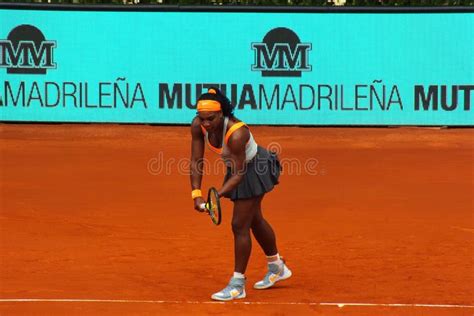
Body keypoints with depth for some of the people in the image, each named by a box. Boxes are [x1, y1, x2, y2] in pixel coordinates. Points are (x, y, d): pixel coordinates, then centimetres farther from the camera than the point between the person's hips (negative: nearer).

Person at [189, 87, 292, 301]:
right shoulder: (198, 126, -22)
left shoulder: (236, 134, -40)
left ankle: (238, 285, 5)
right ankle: (277, 268, 44)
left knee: (239, 225, -7)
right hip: (237, 168, 8)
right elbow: (196, 161, -18)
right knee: (254, 220, 24)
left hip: (254, 171, -8)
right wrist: (196, 194, -27)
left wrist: (218, 195, -43)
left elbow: (239, 174, -33)